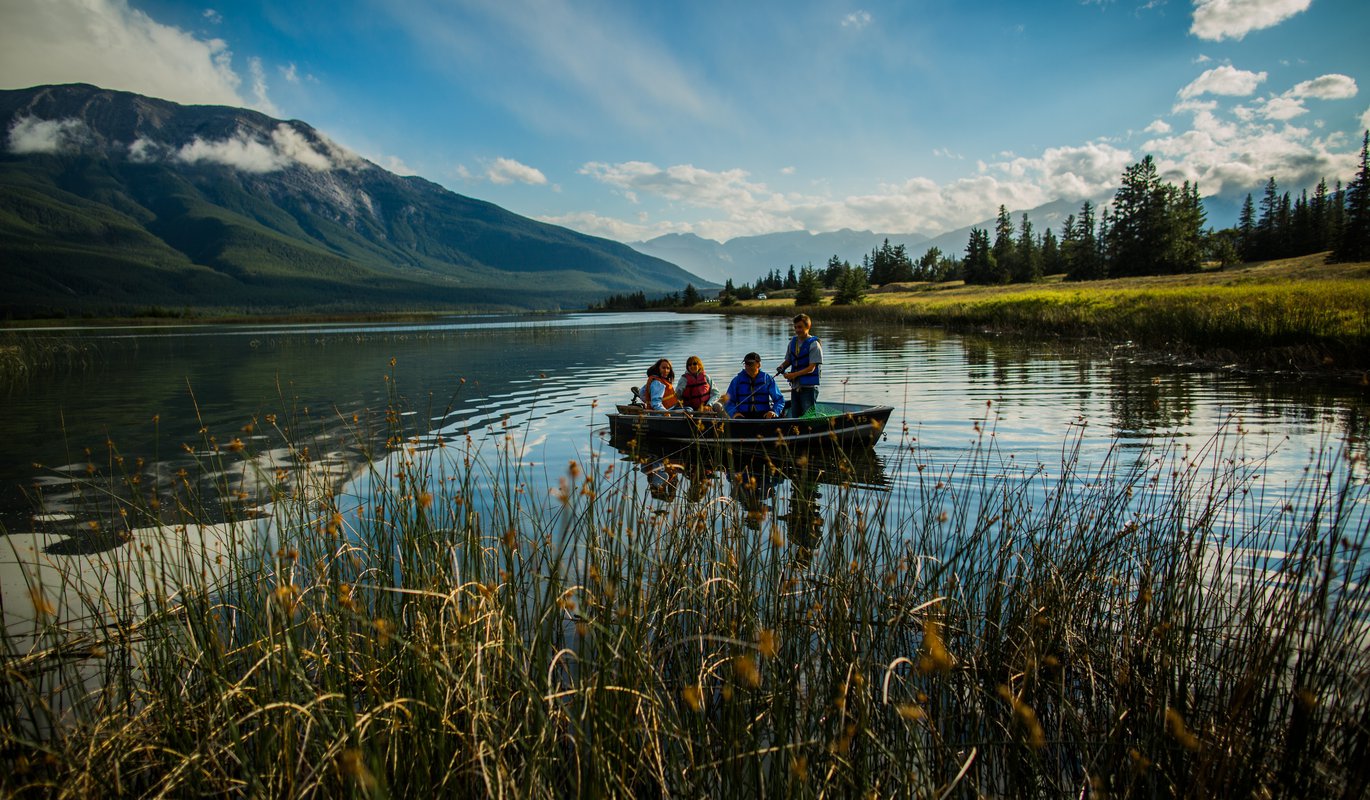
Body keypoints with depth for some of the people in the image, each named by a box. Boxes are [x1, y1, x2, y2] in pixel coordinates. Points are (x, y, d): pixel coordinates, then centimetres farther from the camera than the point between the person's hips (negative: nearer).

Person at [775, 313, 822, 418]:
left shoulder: (814, 344, -10)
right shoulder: (793, 341, 10)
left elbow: (811, 368, -15)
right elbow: (788, 360, 20)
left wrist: (793, 375, -21)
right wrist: (782, 367, -2)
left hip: (809, 387, -7)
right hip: (795, 386, 7)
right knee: (795, 416, 11)